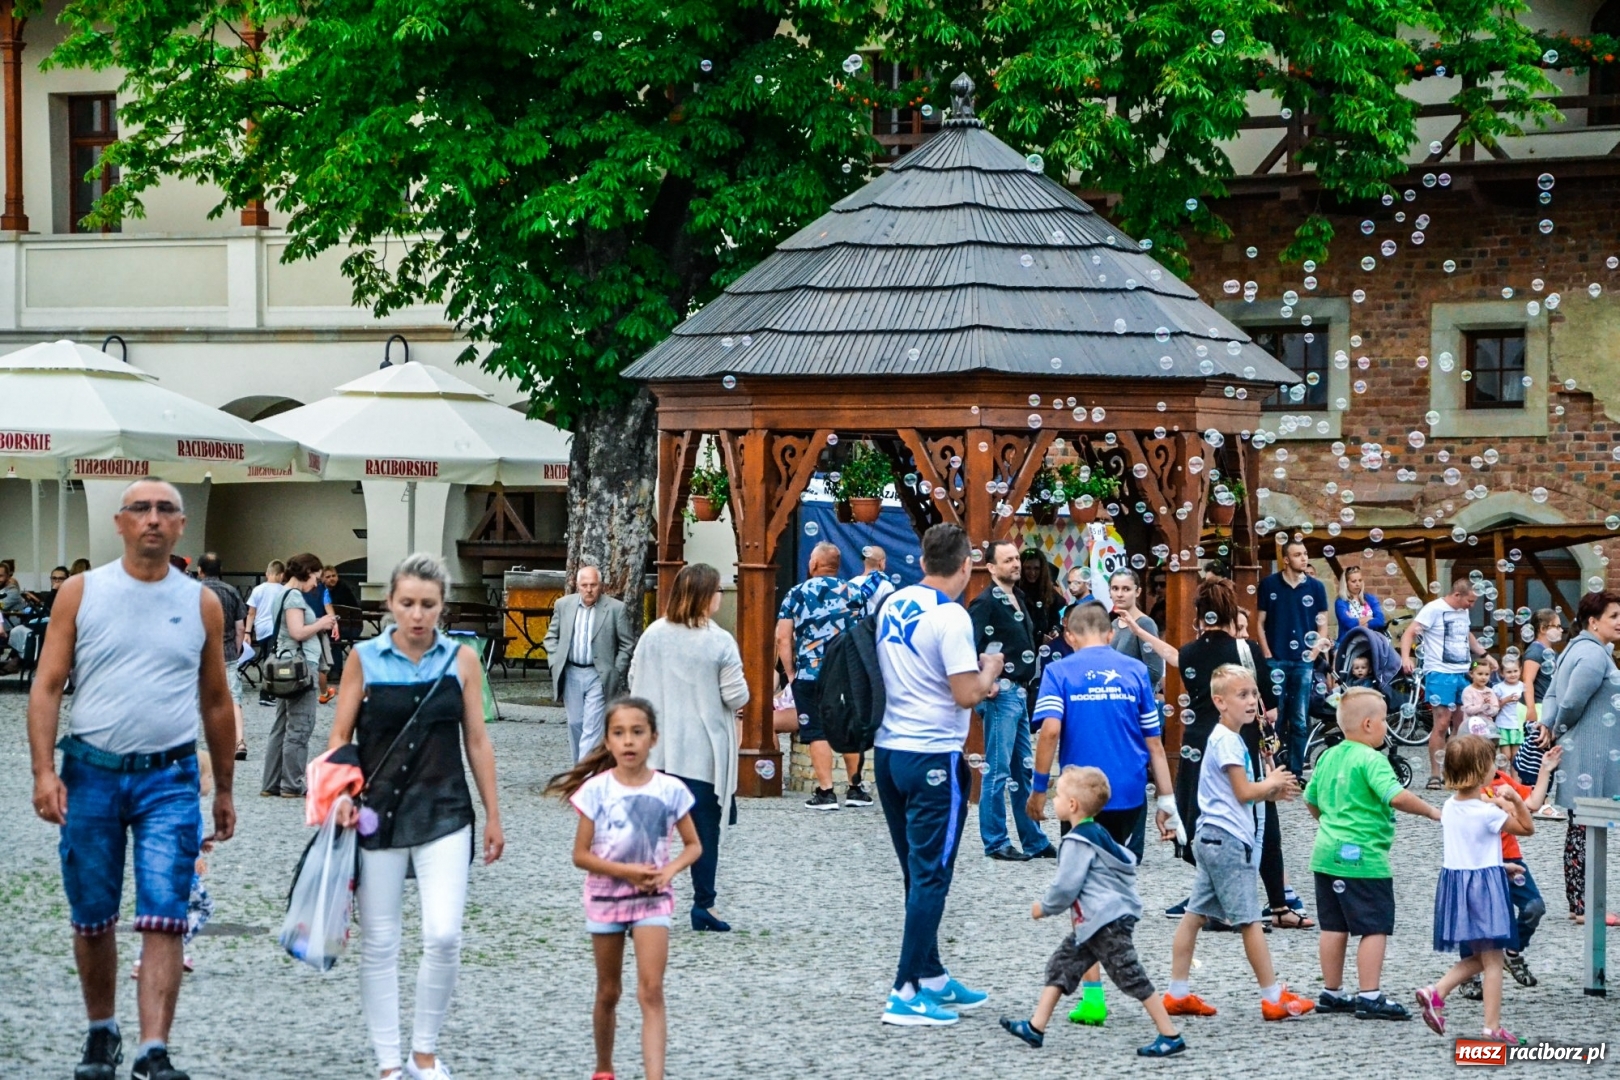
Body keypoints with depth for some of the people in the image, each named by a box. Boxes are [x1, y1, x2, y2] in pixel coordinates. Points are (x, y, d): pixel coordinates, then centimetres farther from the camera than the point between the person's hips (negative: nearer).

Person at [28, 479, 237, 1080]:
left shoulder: (202, 605, 7)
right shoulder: (81, 594, 2)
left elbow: (215, 702, 14)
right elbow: (47, 686, 0)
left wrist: (223, 789, 15)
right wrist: (44, 772, -11)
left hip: (169, 780, 0)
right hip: (91, 774, 0)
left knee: (164, 920, -10)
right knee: (92, 918, 9)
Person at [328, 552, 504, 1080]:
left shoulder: (461, 660, 3)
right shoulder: (364, 659, 0)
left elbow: (477, 741, 8)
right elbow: (340, 738, 2)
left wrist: (493, 815, 9)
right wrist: (341, 797, -14)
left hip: (444, 816, 0)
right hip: (378, 814, 0)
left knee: (443, 937, -11)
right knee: (379, 944, 4)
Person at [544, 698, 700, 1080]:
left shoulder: (670, 790, -5)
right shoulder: (596, 790, -9)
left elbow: (693, 845, 5)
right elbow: (581, 855, -7)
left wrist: (670, 869, -15)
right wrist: (625, 871, -19)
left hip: (652, 898, 0)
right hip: (606, 896, 1)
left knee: (651, 991, -13)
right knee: (608, 992, 14)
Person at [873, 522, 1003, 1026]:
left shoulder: (892, 605, 8)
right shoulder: (951, 617, -16)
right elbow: (966, 695, -19)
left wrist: (975, 683, 20)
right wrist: (989, 670, 1)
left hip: (889, 752, 8)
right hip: (933, 757, -8)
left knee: (917, 873, 17)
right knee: (931, 876, -3)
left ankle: (933, 977, 26)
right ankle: (906, 993, -6)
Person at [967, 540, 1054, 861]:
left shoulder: (1019, 599, 15)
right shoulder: (986, 602, -12)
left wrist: (1028, 682, 16)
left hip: (1020, 693, 9)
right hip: (1001, 694, -9)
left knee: (1023, 770, 13)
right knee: (998, 771, -4)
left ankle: (1034, 841, 18)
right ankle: (996, 842, 2)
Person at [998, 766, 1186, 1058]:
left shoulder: (1077, 842, -15)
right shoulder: (1097, 834, 14)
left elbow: (1066, 886, -18)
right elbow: (1127, 860, 22)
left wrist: (1044, 907, 1)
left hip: (1107, 923, -11)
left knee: (1130, 976, -8)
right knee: (1061, 965, 12)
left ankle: (1170, 1036, -6)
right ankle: (1036, 1027, 14)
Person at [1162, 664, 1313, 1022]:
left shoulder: (1227, 737, 17)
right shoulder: (1227, 741, -15)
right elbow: (1243, 792, -17)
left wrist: (1272, 792, 9)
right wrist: (1272, 783, 0)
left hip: (1213, 838, 10)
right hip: (1229, 838, -10)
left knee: (1196, 913, 9)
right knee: (1250, 919, -5)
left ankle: (1177, 993, 11)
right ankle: (1274, 998, 0)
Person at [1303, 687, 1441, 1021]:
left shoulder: (1329, 756, 11)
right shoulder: (1371, 760, -15)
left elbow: (1311, 801, 21)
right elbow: (1396, 796, -27)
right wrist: (1431, 811, -15)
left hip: (1327, 851, 9)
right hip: (1363, 855, -9)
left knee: (1334, 926, 15)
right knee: (1375, 928, -4)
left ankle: (1332, 993, 22)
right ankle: (1369, 996, -7)